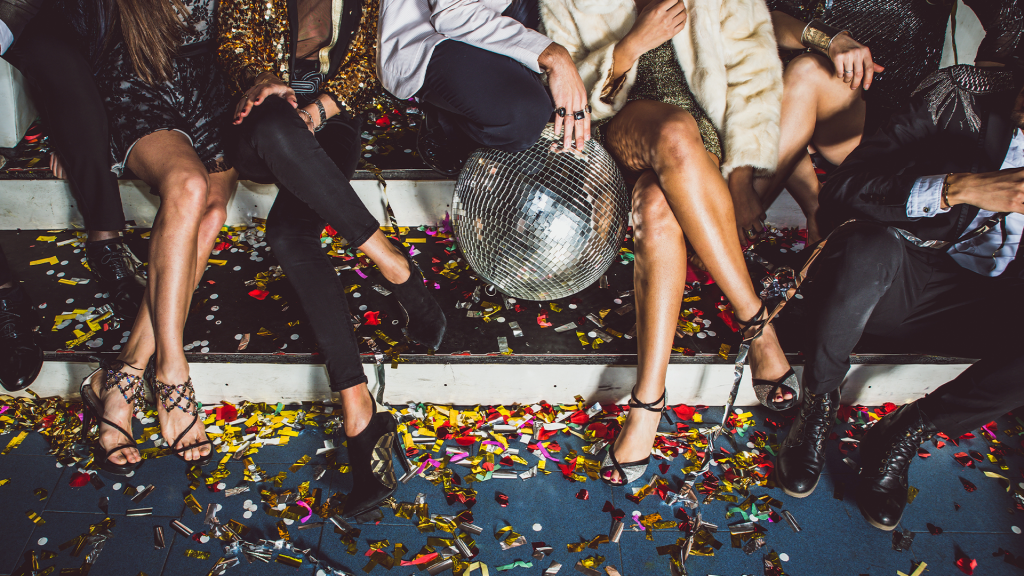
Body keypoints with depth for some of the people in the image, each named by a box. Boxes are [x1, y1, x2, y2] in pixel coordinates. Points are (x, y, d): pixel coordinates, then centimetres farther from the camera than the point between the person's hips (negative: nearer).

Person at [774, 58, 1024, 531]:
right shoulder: (959, 95, -11)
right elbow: (841, 191, -20)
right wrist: (957, 188, -30)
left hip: (976, 300, 2)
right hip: (890, 277, -2)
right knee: (871, 246, -37)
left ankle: (904, 435, -10)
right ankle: (818, 404, -13)